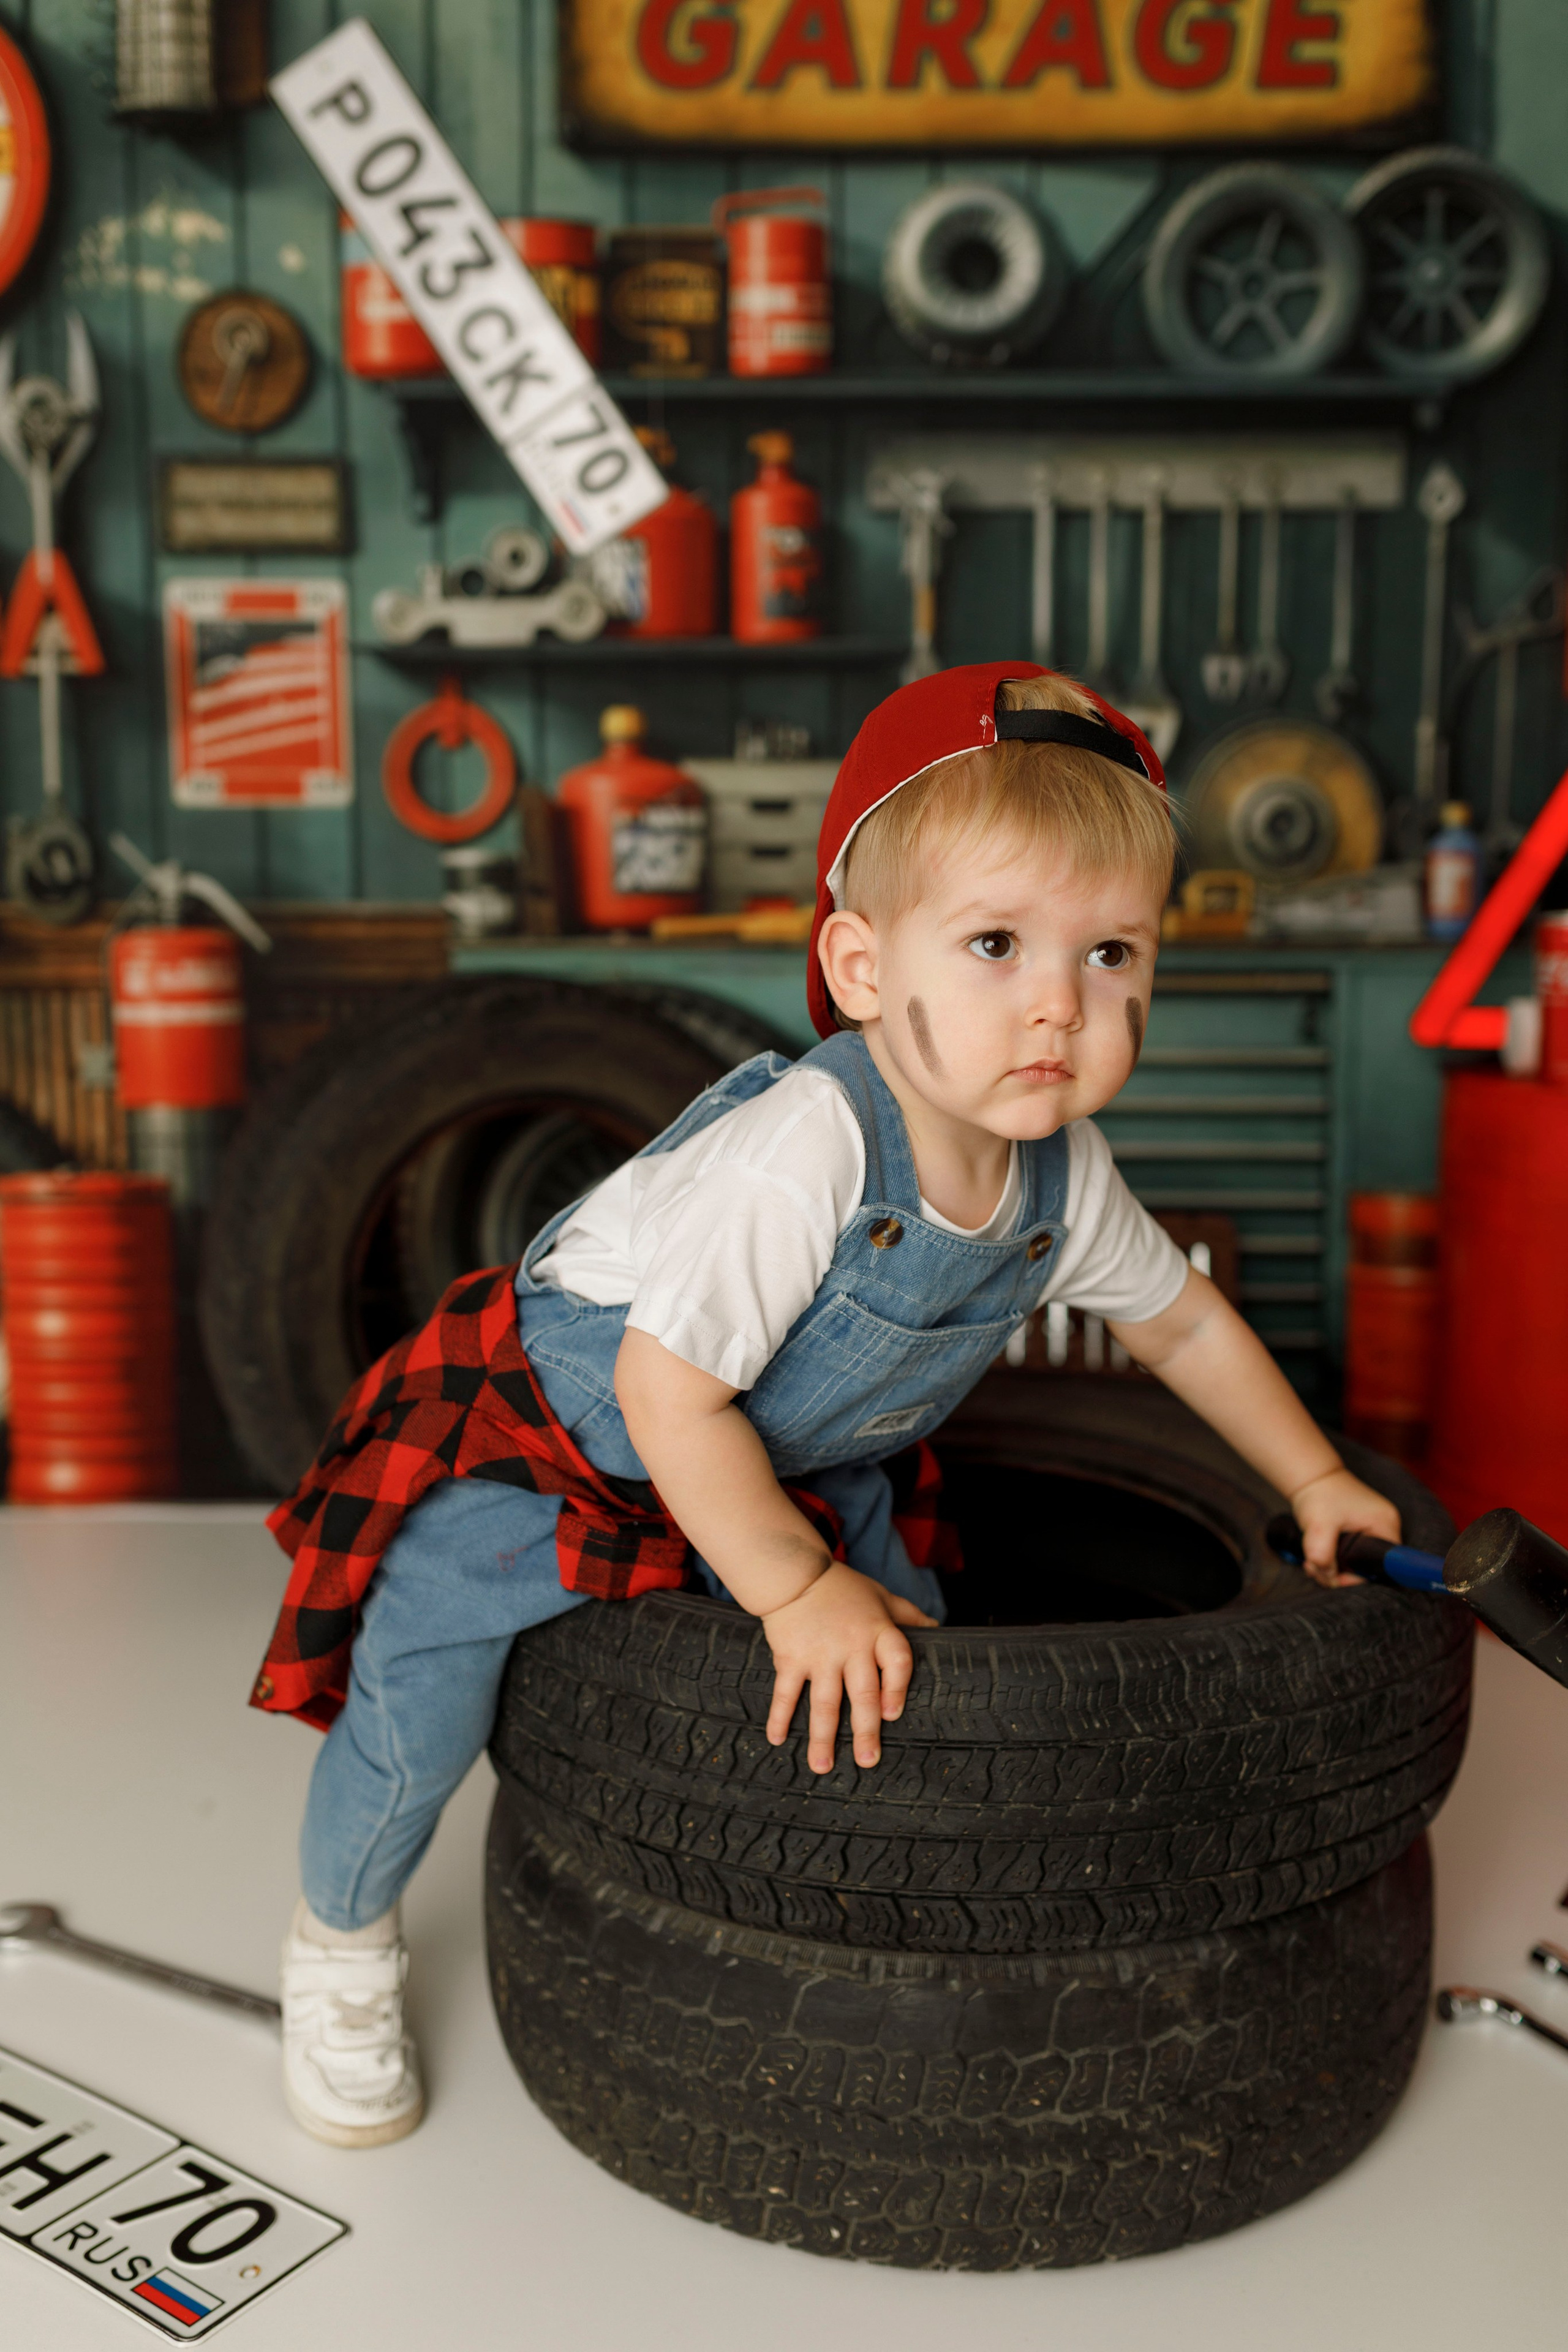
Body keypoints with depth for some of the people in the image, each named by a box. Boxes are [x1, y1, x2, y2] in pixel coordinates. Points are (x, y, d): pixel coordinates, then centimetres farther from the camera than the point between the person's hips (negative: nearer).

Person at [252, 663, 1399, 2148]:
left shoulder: (1062, 1178, -14)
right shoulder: (800, 1146, -39)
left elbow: (1183, 1320, 6)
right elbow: (668, 1388, -32)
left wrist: (1315, 1482, 12)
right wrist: (797, 1589, -26)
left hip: (789, 1464, 7)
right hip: (556, 1426, -6)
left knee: (905, 1650, -3)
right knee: (421, 1693, -14)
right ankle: (342, 1941, 19)